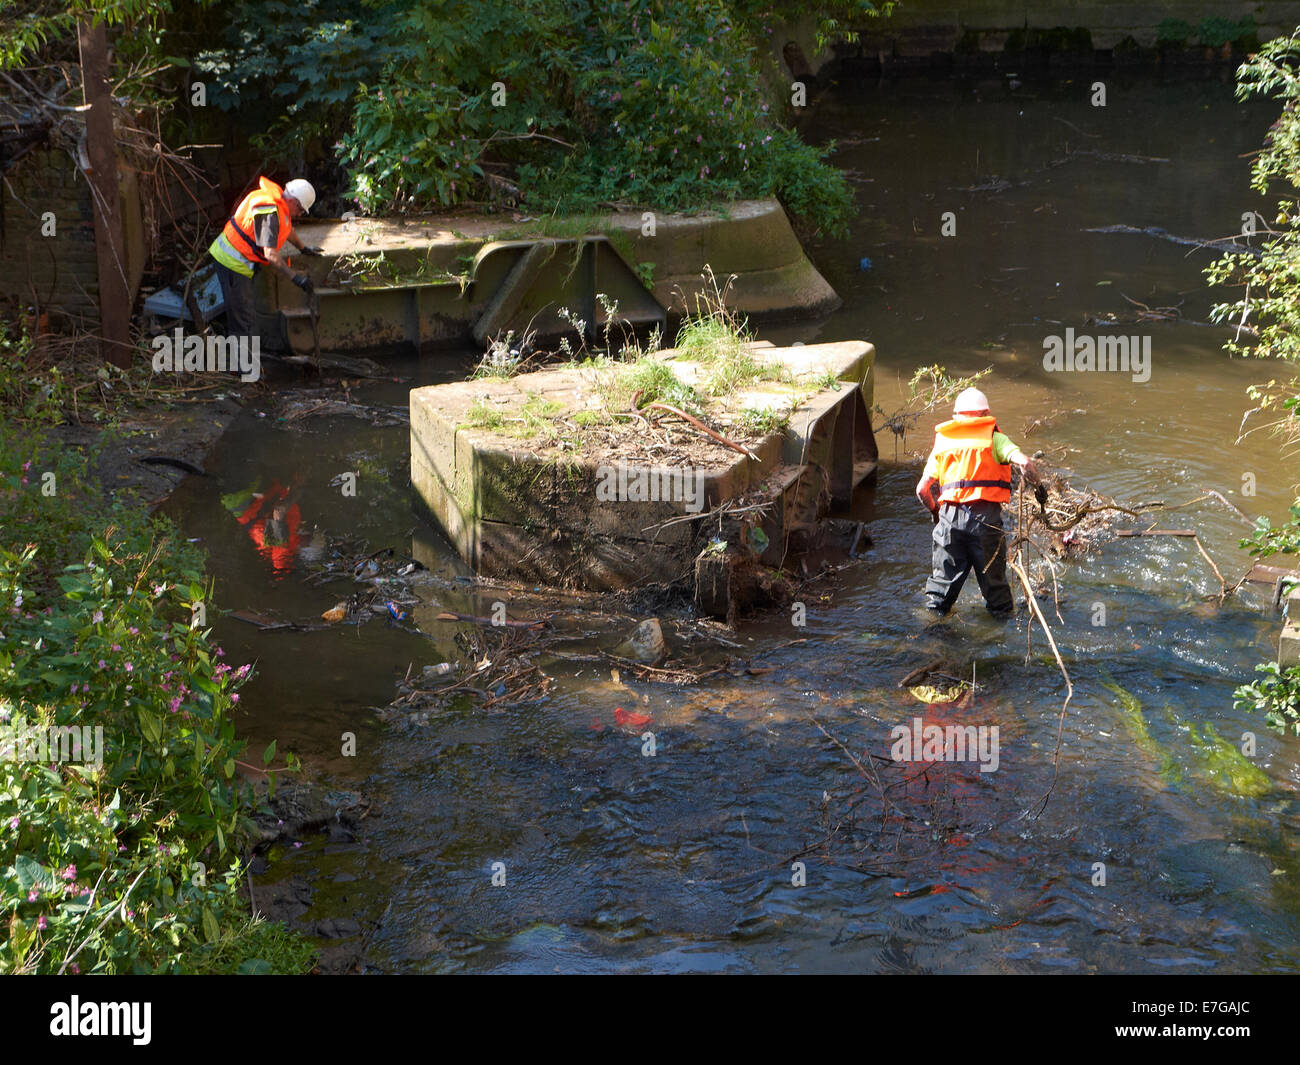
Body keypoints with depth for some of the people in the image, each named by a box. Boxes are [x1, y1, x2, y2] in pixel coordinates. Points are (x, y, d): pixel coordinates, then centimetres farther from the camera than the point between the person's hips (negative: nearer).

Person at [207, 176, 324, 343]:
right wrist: (295, 277, -34)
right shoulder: (269, 213, -26)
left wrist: (303, 248, 42)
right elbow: (270, 254, -33)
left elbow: (286, 228, 29)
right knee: (244, 318, -11)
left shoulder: (278, 202, 5)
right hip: (232, 262, -10)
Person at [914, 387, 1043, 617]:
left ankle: (935, 608, 16)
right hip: (985, 514, -2)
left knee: (946, 571, 14)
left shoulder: (943, 442, 16)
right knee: (992, 572, 10)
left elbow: (923, 489, 10)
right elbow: (1024, 463, -10)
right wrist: (1039, 487, 6)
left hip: (950, 514, 3)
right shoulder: (993, 437, 6)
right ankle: (1001, 609, 18)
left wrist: (935, 512, 26)